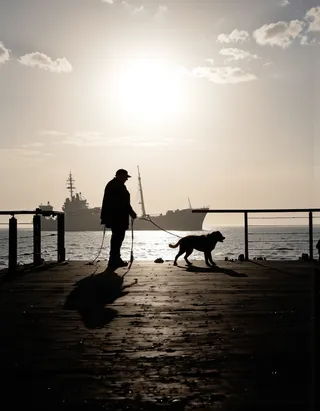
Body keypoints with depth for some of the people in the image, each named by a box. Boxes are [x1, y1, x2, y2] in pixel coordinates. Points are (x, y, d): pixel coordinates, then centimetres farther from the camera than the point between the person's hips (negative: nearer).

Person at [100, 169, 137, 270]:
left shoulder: (111, 184, 18)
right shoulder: (119, 186, -14)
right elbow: (124, 202, -18)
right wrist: (131, 212, -10)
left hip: (111, 216, 11)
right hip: (118, 216, -11)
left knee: (116, 236, 17)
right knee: (118, 237, -6)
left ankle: (116, 260, 24)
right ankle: (113, 262, -4)